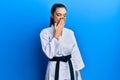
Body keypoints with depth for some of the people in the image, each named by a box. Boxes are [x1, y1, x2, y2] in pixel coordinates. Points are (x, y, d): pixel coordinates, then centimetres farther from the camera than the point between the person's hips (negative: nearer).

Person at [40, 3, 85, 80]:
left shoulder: (70, 32, 4)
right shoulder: (45, 32, -6)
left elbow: (75, 54, 6)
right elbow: (49, 54, -17)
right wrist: (56, 34, -15)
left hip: (69, 69, 3)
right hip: (54, 70, -3)